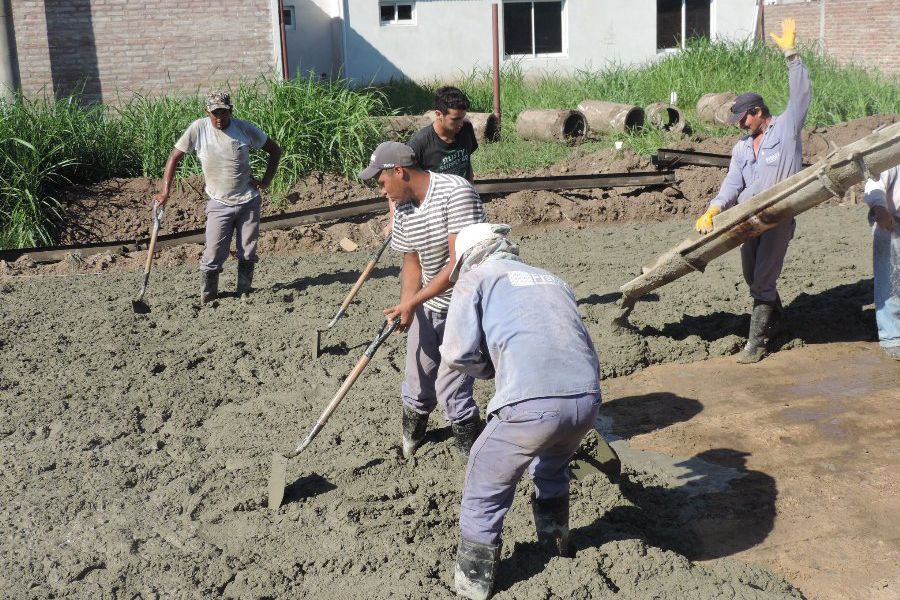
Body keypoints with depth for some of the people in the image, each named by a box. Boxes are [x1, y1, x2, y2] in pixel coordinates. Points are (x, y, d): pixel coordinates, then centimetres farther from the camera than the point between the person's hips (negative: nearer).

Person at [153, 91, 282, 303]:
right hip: (219, 204, -2)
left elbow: (275, 150, 7)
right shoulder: (198, 129, -9)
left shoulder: (244, 128, -5)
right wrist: (165, 191, -10)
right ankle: (207, 293, 16)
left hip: (249, 201, 2)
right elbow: (175, 157, -3)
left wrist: (266, 181, 0)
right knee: (214, 254, -6)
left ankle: (244, 292, 25)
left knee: (248, 252, 8)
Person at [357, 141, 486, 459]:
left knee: (450, 389, -8)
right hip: (427, 306, 7)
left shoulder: (456, 192, -23)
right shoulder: (403, 208, 1)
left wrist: (413, 301, -24)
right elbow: (412, 262, 9)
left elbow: (461, 263, -27)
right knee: (417, 382, 15)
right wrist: (405, 305, -10)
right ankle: (410, 438, 40)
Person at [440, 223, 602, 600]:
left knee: (484, 494, 16)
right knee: (552, 470, 36)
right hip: (587, 398, 6)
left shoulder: (475, 279, 15)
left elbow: (458, 354, 2)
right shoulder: (551, 279, 31)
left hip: (531, 403, -6)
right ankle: (556, 549, 49)